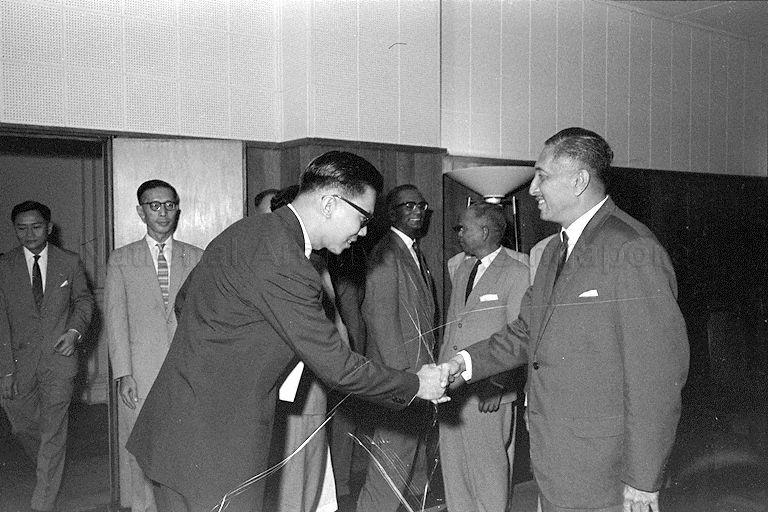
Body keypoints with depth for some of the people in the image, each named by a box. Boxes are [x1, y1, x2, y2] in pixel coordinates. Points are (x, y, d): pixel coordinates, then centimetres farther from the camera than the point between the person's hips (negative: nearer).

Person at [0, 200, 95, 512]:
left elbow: (84, 300, 14)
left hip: (58, 356, -2)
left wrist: (75, 330, -7)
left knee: (53, 431, -4)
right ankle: (48, 470, 42)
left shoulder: (70, 263, 2)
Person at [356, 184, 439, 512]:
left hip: (420, 376, 9)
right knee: (393, 459, -3)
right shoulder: (385, 254, -14)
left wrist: (429, 368, 12)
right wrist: (402, 375, -20)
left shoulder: (415, 253, 16)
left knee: (416, 447, 21)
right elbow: (379, 317, -19)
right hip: (399, 375, -9)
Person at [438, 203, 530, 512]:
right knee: (452, 464, 13)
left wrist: (497, 383, -16)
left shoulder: (516, 273, -8)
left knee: (488, 467, 2)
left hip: (488, 392, -7)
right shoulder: (462, 270, 15)